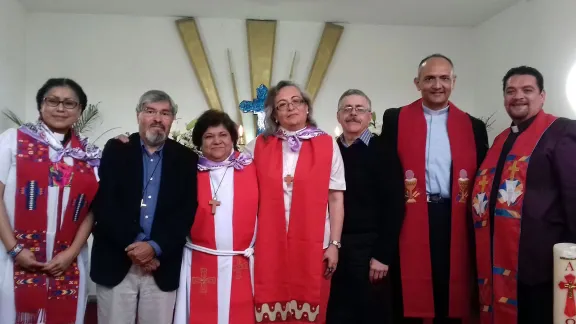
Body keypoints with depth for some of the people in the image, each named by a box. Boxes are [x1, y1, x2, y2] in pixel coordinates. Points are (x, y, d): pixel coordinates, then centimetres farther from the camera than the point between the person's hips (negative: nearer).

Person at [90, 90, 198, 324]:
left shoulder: (186, 159, 5)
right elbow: (104, 203, -4)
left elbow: (187, 212, -2)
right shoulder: (116, 149, 4)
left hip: (163, 265, 1)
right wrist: (131, 245, -11)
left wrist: (155, 247, -13)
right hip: (116, 261, 0)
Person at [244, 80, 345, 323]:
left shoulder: (328, 145, 2)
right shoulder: (258, 146, 6)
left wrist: (334, 244, -1)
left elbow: (336, 198, 2)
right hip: (269, 246, 1)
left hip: (313, 246, -1)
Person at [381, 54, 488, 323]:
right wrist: (392, 218, -9)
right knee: (408, 301, 6)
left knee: (451, 301, 9)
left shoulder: (473, 126, 10)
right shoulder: (395, 119, 6)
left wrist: (478, 232, 1)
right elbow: (387, 174, 0)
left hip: (455, 223, 2)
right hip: (409, 221, -1)